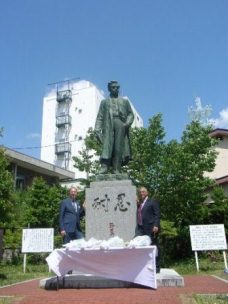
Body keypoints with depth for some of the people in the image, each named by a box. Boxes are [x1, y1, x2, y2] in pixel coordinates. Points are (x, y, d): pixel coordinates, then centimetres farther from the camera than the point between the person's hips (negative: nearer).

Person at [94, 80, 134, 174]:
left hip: (121, 124, 1)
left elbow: (130, 114, 16)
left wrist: (128, 122, -6)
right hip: (108, 124, -1)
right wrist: (97, 130, -2)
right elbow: (100, 117, 13)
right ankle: (104, 166, -29)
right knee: (107, 144, -18)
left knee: (119, 147, -10)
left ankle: (116, 169, -13)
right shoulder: (104, 102, 23)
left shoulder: (125, 101, 26)